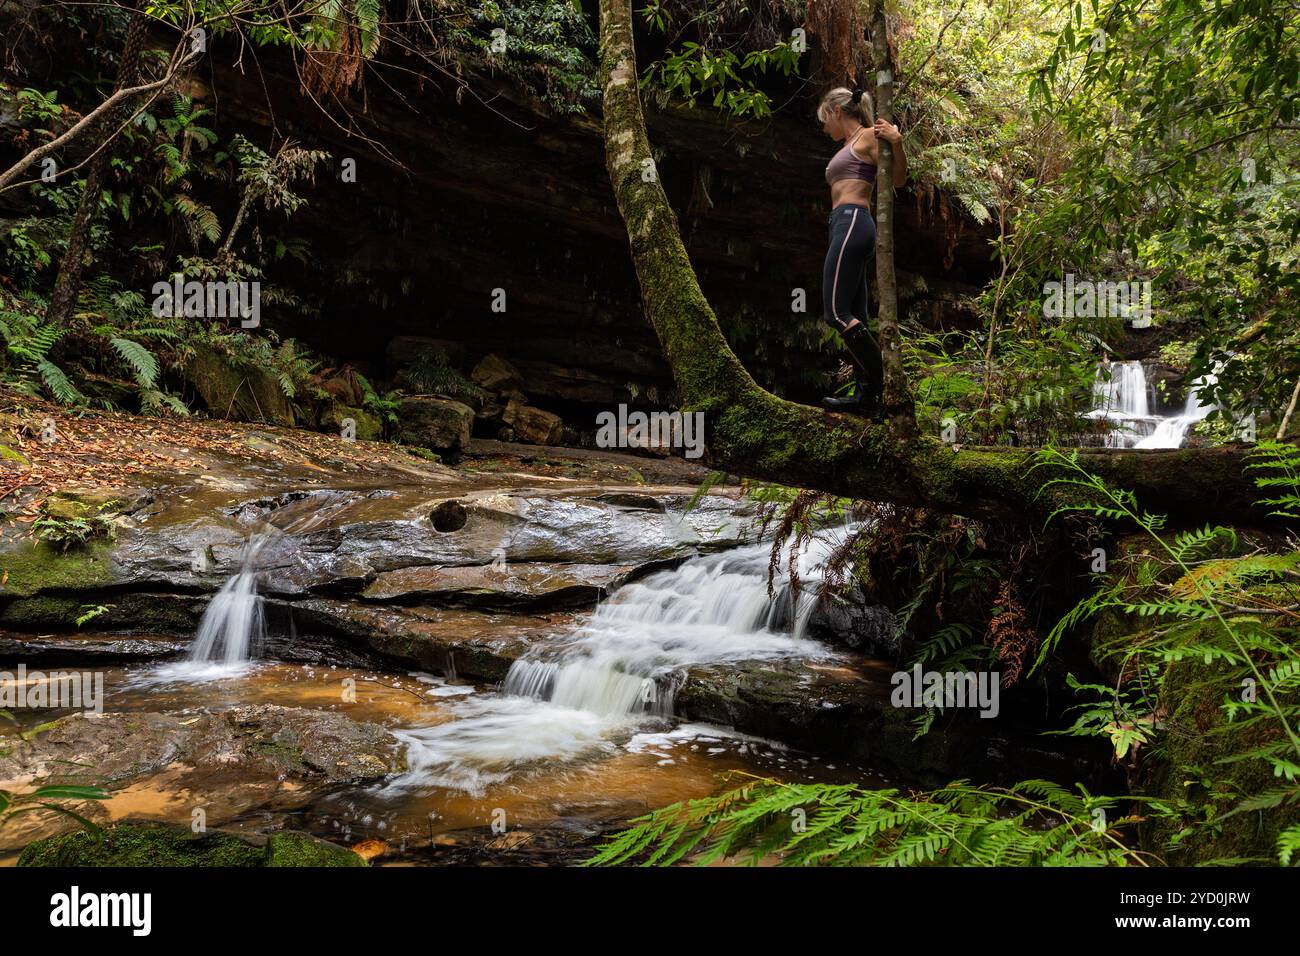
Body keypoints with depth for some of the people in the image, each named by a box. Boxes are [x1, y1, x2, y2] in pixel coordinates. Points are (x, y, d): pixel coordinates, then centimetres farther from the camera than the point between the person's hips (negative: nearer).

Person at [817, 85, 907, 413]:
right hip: (846, 225, 10)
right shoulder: (849, 145, 25)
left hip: (851, 221, -10)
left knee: (837, 314, -17)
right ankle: (866, 393, 2)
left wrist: (897, 144, -20)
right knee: (853, 318, 4)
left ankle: (887, 383, -16)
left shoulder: (868, 136, 0)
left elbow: (897, 180, -6)